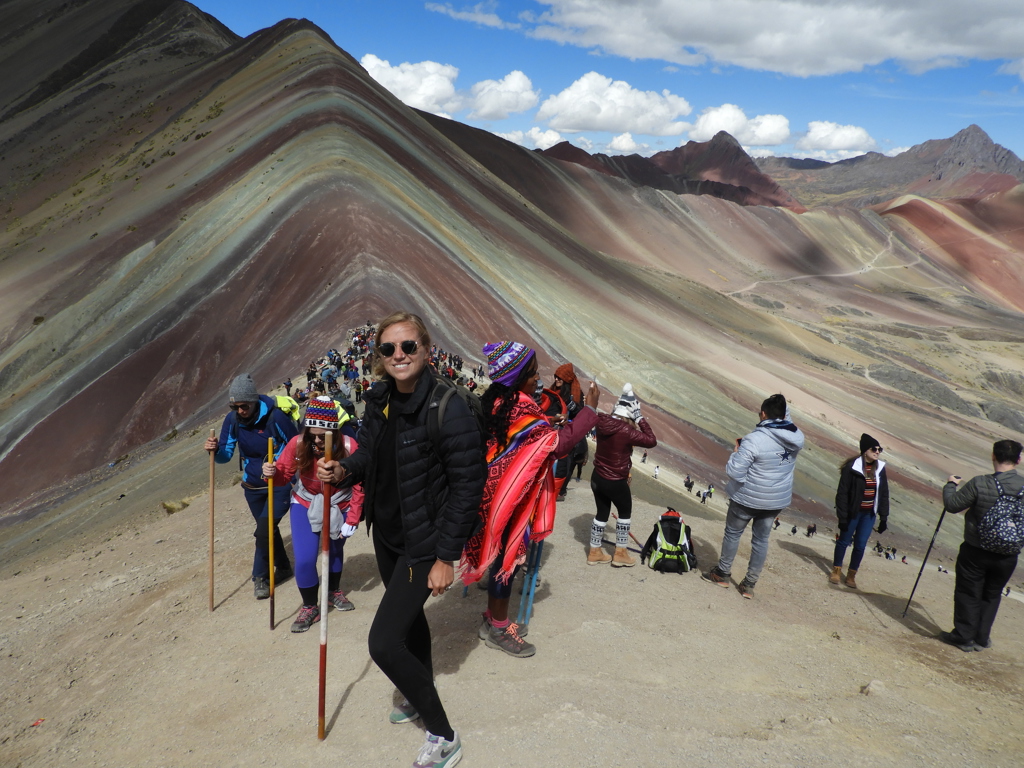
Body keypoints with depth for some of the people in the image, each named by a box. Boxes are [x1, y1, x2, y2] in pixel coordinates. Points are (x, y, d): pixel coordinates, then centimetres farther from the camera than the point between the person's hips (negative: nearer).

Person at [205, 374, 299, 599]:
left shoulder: (275, 417, -23)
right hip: (252, 485, 6)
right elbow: (226, 455, -5)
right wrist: (215, 450, -26)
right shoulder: (232, 420, -9)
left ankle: (260, 577, 7)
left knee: (264, 530, -14)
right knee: (267, 529, 19)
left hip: (280, 485, -5)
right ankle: (283, 568, 40)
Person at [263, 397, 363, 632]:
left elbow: (359, 486, -19)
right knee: (304, 560, -10)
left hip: (339, 506, 0)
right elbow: (284, 473, -12)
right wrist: (272, 472, -36)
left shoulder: (349, 447, -29)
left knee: (335, 550, 22)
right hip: (305, 505, 0)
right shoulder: (298, 444, -26)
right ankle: (310, 608, 14)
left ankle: (334, 591, 49)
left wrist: (352, 521, -15)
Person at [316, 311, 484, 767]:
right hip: (385, 532, 8)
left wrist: (445, 557, -18)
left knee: (383, 643, -8)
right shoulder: (379, 400, -3)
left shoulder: (448, 410, -25)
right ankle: (419, 696, 53)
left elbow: (468, 485, -21)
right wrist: (343, 470, -11)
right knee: (410, 616, 26)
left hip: (422, 542, -7)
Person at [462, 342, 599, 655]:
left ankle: (493, 618, 34)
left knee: (502, 553, 19)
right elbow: (558, 442, -25)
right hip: (510, 496, -9)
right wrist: (589, 410, -19)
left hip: (491, 490, 9)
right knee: (508, 554, 3)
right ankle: (498, 628, 17)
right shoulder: (520, 411, -25)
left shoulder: (493, 401, 3)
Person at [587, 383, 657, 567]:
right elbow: (652, 441, -15)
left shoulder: (603, 422, -7)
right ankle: (620, 554, 24)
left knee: (602, 513, 20)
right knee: (625, 513, 17)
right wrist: (641, 419, -12)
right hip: (616, 482, -6)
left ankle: (595, 552, 30)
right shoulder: (627, 431, -25)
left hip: (597, 477, 6)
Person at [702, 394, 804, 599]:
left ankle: (722, 574, 30)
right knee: (761, 539, 16)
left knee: (732, 533, 15)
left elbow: (734, 472, -24)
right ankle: (749, 585, 24)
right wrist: (783, 408, 11)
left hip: (748, 498, -5)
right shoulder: (797, 438, -6)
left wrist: (736, 452, -8)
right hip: (777, 501, 5)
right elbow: (788, 422, 20)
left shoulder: (754, 440, -25)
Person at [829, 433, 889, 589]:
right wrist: (842, 516, -15)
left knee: (860, 545, 6)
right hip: (853, 512, -4)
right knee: (844, 541, 10)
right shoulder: (852, 467, -15)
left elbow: (884, 493, 6)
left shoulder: (880, 468, 0)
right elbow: (842, 493, -13)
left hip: (869, 514, 4)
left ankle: (851, 575, 21)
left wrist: (884, 517, 4)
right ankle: (836, 570, 27)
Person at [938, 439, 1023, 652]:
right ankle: (982, 638, 27)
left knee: (968, 594, 11)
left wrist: (950, 485, 6)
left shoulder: (979, 484, -20)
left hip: (975, 552, -3)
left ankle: (963, 636, 19)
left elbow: (952, 505, -10)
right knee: (992, 595, 20)